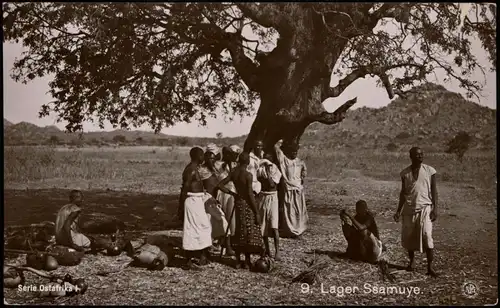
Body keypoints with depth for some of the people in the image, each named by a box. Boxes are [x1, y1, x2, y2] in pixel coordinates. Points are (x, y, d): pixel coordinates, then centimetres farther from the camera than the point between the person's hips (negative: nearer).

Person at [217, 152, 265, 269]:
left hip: (238, 202, 6)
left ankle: (238, 261, 21)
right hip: (247, 204, -6)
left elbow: (220, 185, 3)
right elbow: (250, 195, -19)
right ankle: (247, 261, 11)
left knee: (240, 231, 16)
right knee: (249, 232, 5)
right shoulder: (248, 175, -18)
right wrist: (257, 212, -13)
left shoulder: (233, 173, 0)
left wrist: (232, 193, 11)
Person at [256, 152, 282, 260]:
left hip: (272, 197, -4)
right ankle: (267, 249, 18)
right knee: (263, 225, 6)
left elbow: (272, 184, -17)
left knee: (273, 226, -13)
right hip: (262, 197, 4)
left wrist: (268, 172, -18)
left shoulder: (275, 170, -4)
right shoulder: (261, 169, 5)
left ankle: (277, 251, -14)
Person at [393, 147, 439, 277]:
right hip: (409, 208, 3)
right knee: (408, 237, 6)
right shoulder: (405, 173, 5)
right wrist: (399, 210, 8)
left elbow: (434, 190, 2)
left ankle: (430, 267, -8)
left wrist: (435, 208, -7)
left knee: (427, 236, -14)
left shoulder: (430, 171, 0)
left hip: (425, 207, -2)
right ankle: (412, 261, 27)